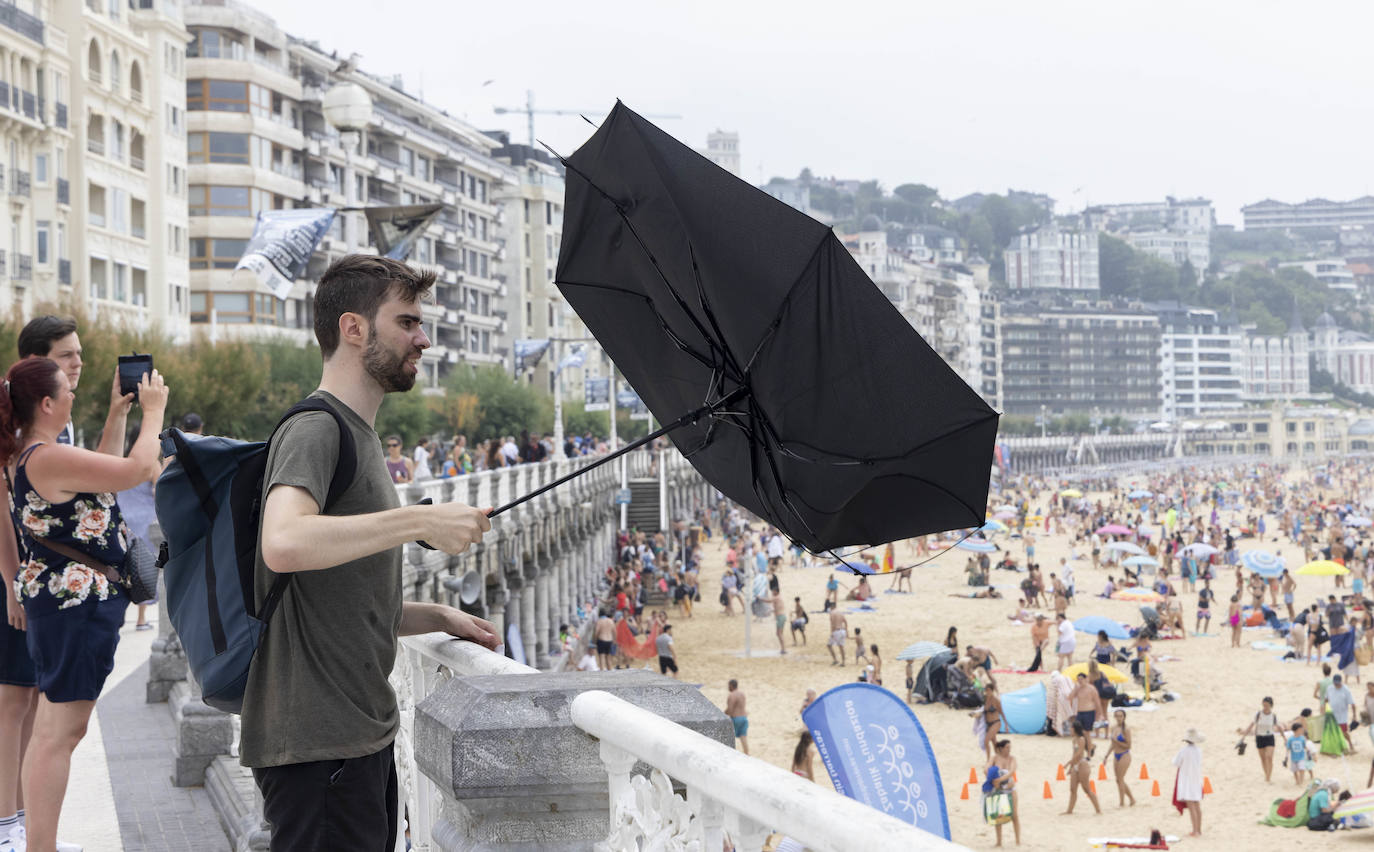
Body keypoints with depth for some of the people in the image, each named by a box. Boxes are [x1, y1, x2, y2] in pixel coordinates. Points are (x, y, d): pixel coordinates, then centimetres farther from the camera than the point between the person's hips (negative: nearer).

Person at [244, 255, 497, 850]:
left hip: (362, 735, 10)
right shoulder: (316, 431, -11)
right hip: (317, 744, -10)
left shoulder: (357, 435, 21)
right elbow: (284, 543, -33)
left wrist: (439, 618, 16)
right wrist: (423, 522, -27)